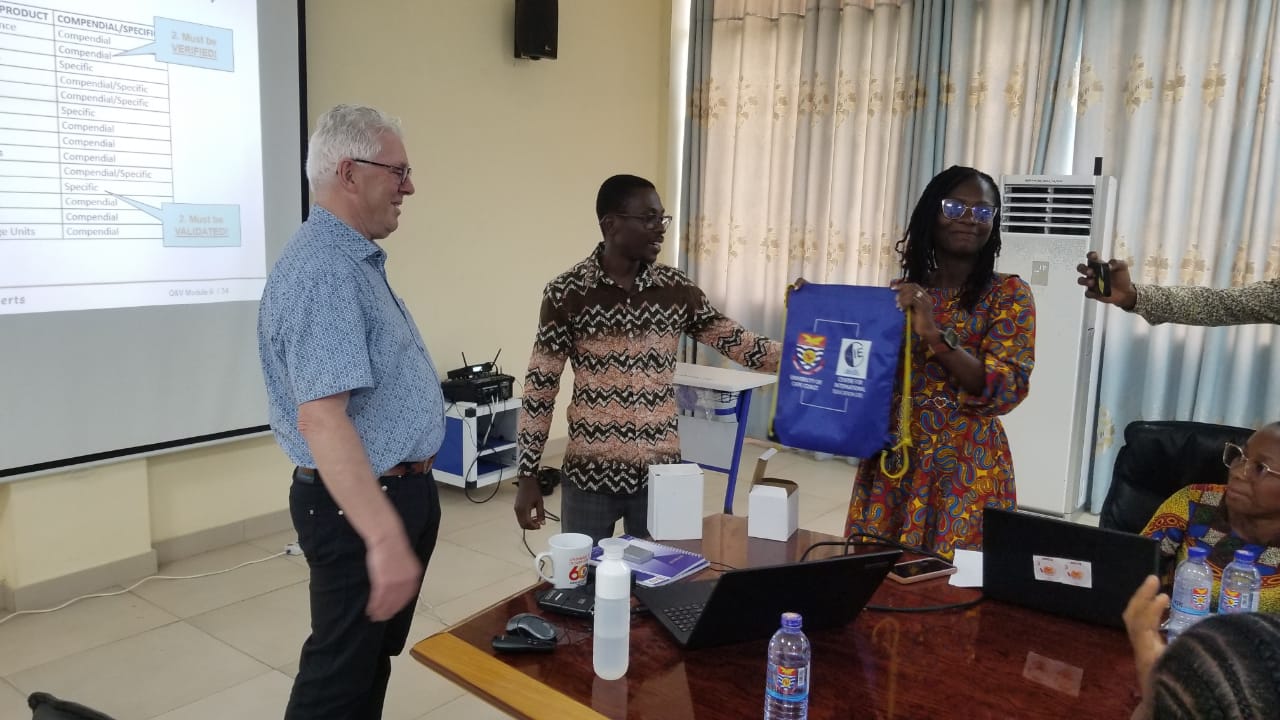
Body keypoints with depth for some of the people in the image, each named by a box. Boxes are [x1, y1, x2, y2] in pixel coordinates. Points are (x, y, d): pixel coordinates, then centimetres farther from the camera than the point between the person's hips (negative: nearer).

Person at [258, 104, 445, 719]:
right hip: (362, 507, -10)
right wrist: (385, 538, -36)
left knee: (374, 661, 23)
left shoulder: (358, 259, 11)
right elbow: (321, 419, -33)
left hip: (396, 492, 10)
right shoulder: (324, 270, -24)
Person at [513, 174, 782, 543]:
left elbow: (736, 342, 3)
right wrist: (528, 476, -5)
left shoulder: (678, 289, 0)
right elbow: (540, 388, -5)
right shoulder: (566, 293, -8)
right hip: (590, 473, -2)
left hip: (660, 472, 3)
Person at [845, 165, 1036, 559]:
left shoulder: (1008, 292, -2)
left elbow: (1007, 390, -13)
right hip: (891, 462, 3)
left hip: (966, 468, -3)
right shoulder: (903, 293, 7)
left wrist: (935, 335, -25)